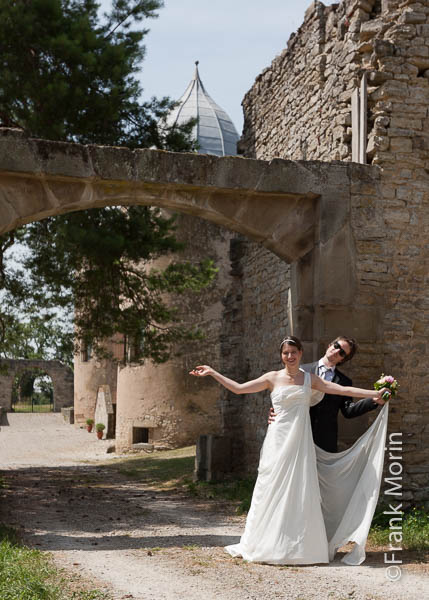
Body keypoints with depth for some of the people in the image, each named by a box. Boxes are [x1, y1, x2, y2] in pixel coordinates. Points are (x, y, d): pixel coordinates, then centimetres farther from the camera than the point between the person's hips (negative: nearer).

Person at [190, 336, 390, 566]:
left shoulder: (310, 379, 8)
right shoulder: (273, 378, 5)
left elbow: (344, 390, 5)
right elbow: (238, 388, 6)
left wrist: (375, 393, 0)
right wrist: (212, 372, 4)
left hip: (301, 442, 1)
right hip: (278, 440, -1)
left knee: (300, 492, -1)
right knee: (273, 490, 0)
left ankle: (300, 546, 8)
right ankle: (269, 545, 8)